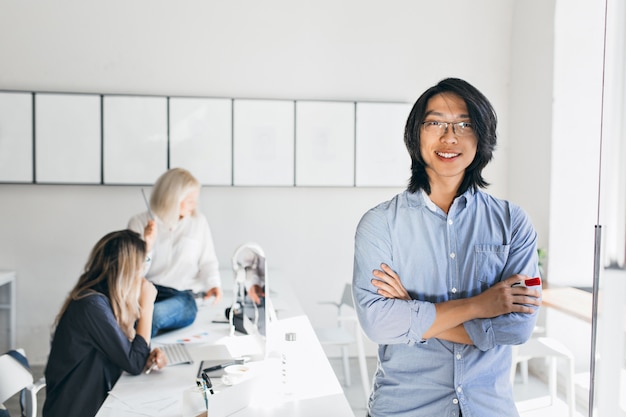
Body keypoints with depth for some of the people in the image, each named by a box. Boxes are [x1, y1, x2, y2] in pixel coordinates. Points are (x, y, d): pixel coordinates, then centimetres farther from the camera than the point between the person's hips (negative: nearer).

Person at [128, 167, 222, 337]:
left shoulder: (198, 221, 8)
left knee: (153, 314, -35)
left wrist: (213, 285, -7)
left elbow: (208, 262, 13)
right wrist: (146, 247, -14)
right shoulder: (139, 222, 5)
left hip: (181, 298, 0)